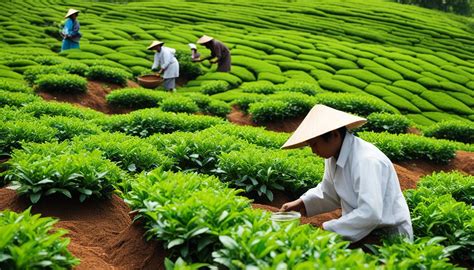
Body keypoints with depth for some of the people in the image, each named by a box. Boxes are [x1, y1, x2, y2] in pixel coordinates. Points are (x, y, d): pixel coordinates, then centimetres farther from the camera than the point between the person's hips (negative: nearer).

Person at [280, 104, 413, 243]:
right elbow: (329, 193, 15)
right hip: (362, 231, 7)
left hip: (388, 235, -7)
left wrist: (326, 230, -30)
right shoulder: (333, 156, -1)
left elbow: (370, 214, -34)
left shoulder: (367, 161, -27)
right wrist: (301, 203, -1)